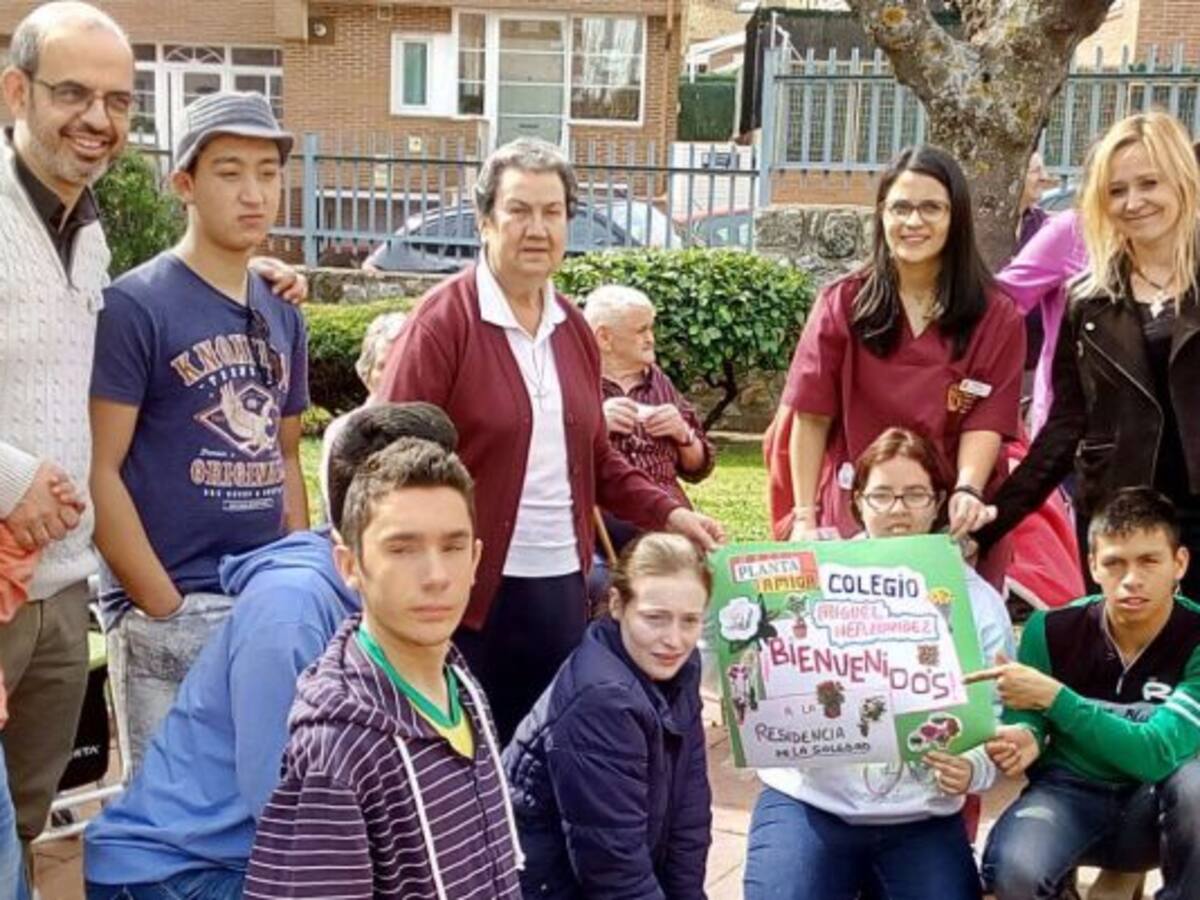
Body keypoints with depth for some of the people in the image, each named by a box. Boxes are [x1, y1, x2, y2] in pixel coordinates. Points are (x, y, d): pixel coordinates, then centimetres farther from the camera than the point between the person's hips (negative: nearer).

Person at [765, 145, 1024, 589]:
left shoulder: (996, 318, 2)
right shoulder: (844, 302, 2)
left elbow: (985, 423, -5)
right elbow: (810, 417, 1)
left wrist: (966, 491, -24)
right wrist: (804, 516, -4)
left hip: (952, 525, 0)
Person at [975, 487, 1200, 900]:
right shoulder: (1052, 630, -11)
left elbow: (1157, 755, -25)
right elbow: (1022, 723, -2)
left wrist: (1053, 696, -32)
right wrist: (1024, 742, -27)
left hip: (1151, 808, 0)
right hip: (1069, 793, 0)